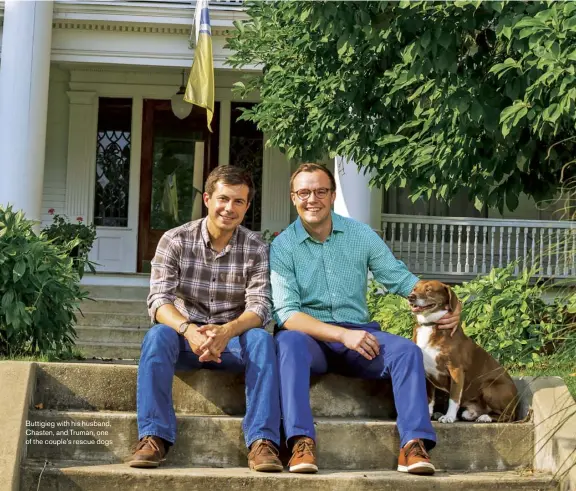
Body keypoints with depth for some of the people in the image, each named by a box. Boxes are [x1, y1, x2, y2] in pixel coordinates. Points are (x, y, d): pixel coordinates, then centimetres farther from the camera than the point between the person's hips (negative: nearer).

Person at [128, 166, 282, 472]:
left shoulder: (256, 248, -2)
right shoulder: (175, 240, -5)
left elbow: (259, 307, -12)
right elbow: (159, 299, -15)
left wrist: (227, 331, -35)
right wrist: (189, 330, -37)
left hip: (231, 339, 1)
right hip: (185, 336, 0)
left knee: (261, 339, -31)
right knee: (158, 335, -33)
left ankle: (262, 441, -33)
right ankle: (154, 436, -34)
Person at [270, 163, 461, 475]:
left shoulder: (361, 235, 6)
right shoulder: (282, 247, -3)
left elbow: (400, 278, 5)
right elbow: (286, 313, -12)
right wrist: (342, 335, -26)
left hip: (358, 334, 3)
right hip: (310, 337, -3)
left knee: (407, 350, -24)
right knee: (289, 342, -37)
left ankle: (414, 444, -30)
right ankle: (301, 442, -42)